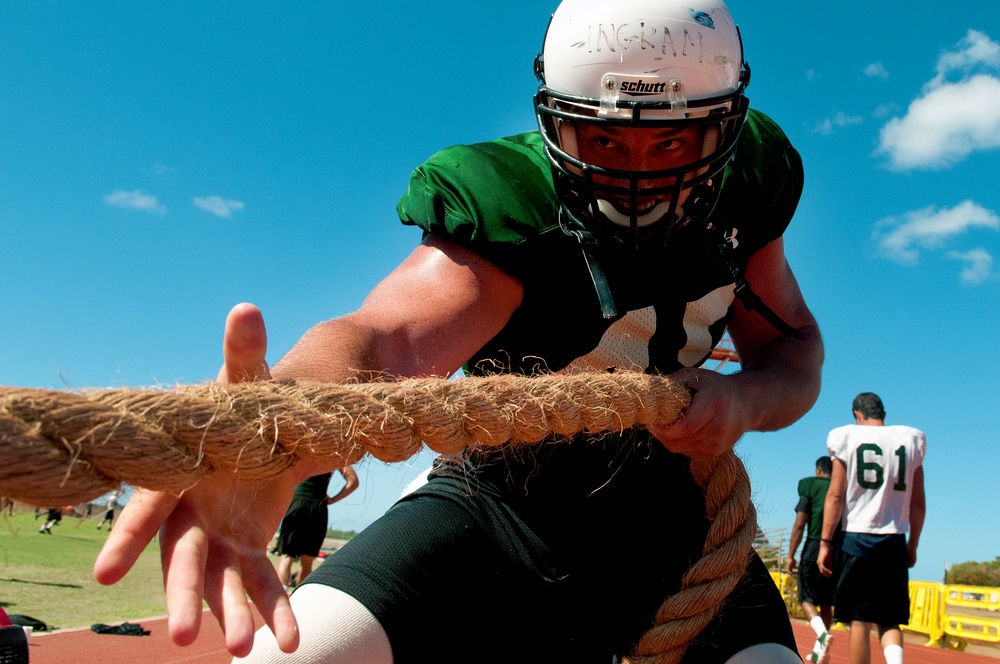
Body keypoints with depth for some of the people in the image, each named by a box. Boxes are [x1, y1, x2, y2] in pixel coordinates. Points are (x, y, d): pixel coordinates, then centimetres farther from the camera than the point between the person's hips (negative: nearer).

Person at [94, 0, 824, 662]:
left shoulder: (740, 185, -10)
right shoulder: (511, 208, -26)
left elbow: (796, 346, 1)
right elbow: (390, 337, -46)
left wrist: (745, 397, -23)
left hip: (666, 520, 4)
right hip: (497, 504, -3)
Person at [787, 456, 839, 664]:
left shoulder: (810, 487, -1)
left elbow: (799, 524, -6)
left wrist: (791, 555, -2)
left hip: (814, 548, -4)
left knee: (807, 599, 4)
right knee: (826, 603, 14)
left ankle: (823, 633, -22)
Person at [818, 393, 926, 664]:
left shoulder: (848, 438, 0)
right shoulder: (910, 440, 8)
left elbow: (835, 496, -4)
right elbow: (918, 503, 11)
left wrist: (825, 543, 0)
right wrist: (913, 546, 20)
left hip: (858, 537, -2)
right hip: (895, 540, 3)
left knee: (860, 620, 3)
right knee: (889, 620, 10)